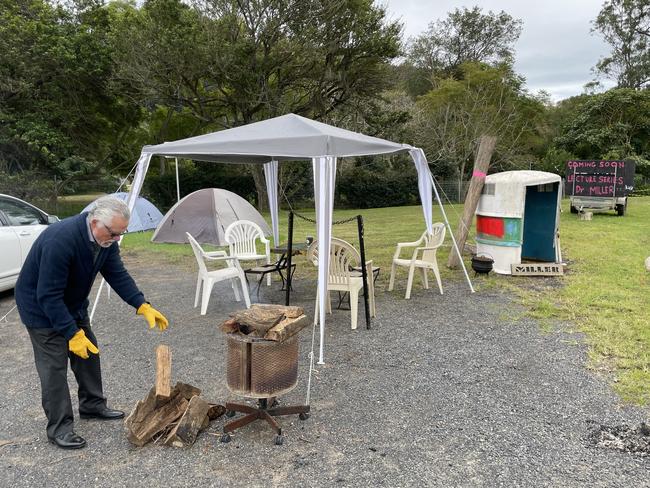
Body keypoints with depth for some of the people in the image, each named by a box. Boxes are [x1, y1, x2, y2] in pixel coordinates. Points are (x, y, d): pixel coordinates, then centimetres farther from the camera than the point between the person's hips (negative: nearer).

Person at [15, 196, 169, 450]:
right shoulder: (60, 240, -38)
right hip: (41, 305, -8)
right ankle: (59, 428, 7)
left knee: (89, 352, 12)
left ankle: (93, 405, 30)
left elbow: (118, 275, -7)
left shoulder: (105, 239, -14)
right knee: (54, 365, -6)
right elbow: (48, 296, -34)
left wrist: (143, 306, -18)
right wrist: (73, 334, -33)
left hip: (72, 303, 8)